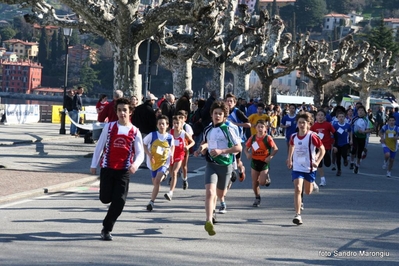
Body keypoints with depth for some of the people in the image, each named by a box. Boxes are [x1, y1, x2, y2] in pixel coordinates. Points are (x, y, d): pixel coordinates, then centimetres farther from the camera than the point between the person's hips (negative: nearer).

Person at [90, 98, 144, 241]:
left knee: (119, 202, -6)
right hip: (107, 168, 0)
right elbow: (99, 146, 7)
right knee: (105, 199, -2)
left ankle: (106, 229, 9)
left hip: (124, 171, 0)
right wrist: (94, 165, 7)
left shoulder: (135, 132, 1)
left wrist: (135, 164, -19)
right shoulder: (109, 127, 1)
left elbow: (140, 153, 2)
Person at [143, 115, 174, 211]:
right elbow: (144, 144, 3)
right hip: (153, 162, 2)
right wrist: (149, 154, -9)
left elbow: (172, 146, 16)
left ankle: (151, 202, -13)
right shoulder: (152, 135, -9)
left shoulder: (170, 137, -6)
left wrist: (171, 154, 1)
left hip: (164, 162, -2)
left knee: (157, 181, -19)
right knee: (155, 183, 14)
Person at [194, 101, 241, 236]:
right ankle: (209, 221, -25)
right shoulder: (207, 130, 5)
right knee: (210, 192, -19)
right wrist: (202, 149, 1)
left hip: (225, 165, -1)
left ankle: (212, 208, 50)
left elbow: (238, 147, -11)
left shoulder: (228, 130, -8)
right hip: (211, 164, 1)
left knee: (220, 194, 16)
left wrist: (221, 151, -20)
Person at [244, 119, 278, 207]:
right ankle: (257, 198, 23)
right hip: (254, 161, 4)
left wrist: (270, 157, -18)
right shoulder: (253, 138, 1)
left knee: (262, 182, -10)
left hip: (264, 162, -4)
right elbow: (246, 148, 7)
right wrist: (247, 154, -13)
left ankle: (267, 177, 25)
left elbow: (275, 149, -7)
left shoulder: (268, 138, -10)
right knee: (254, 182, 7)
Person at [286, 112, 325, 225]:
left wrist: (317, 162, -16)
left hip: (310, 168, -1)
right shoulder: (293, 137, -3)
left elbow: (322, 150, -5)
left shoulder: (312, 136, -14)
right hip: (297, 168, 1)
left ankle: (312, 184, 54)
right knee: (297, 189, -18)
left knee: (308, 192, 15)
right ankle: (297, 215, -18)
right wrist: (289, 159, 20)